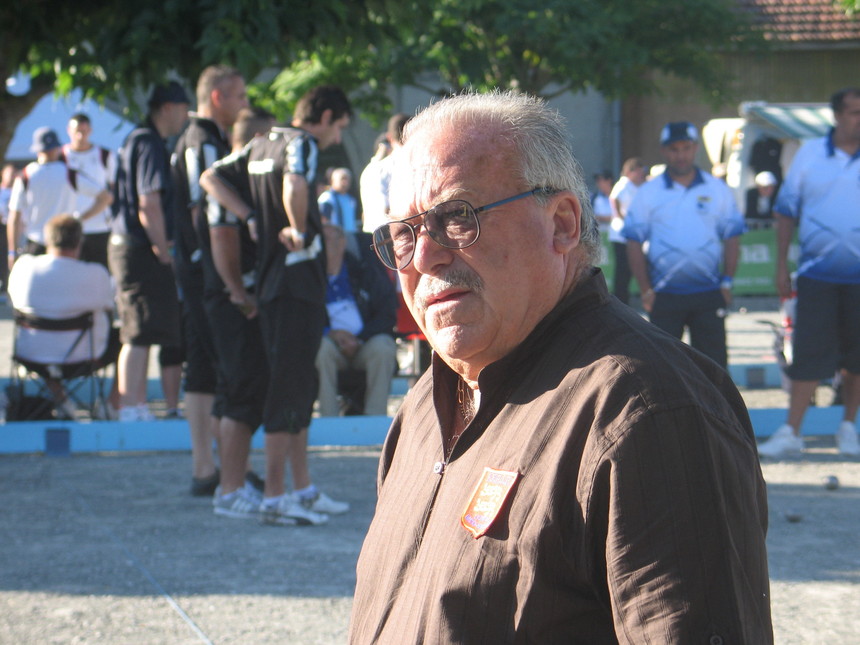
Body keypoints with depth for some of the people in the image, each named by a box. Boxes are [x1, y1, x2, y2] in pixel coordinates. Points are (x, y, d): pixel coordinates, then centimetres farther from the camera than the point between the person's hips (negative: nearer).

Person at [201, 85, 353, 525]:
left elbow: (212, 178, 15)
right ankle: (274, 497, -5)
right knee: (289, 386, -6)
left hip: (270, 280, 9)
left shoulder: (262, 144, 15)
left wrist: (252, 218, 6)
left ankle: (303, 489, 23)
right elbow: (294, 185, -33)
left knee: (299, 386, 16)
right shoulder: (302, 143, -12)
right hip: (298, 279, -9)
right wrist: (300, 232, -18)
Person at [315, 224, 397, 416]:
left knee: (383, 348, -32)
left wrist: (358, 339, -14)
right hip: (331, 342, 0)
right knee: (320, 347, -34)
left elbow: (388, 314, 2)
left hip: (364, 343, 0)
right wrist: (330, 334, -17)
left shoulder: (365, 269, 5)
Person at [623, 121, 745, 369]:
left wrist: (727, 282, 0)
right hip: (664, 297, -1)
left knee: (713, 362, 1)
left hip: (708, 294, 1)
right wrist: (645, 290, -5)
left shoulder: (718, 191, 7)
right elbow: (634, 244, 2)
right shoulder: (647, 193, 4)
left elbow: (732, 238, 9)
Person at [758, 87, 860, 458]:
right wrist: (782, 267, 3)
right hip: (817, 272, 0)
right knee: (809, 353, -3)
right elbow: (786, 211, 7)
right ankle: (790, 433, 0)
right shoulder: (810, 154, 3)